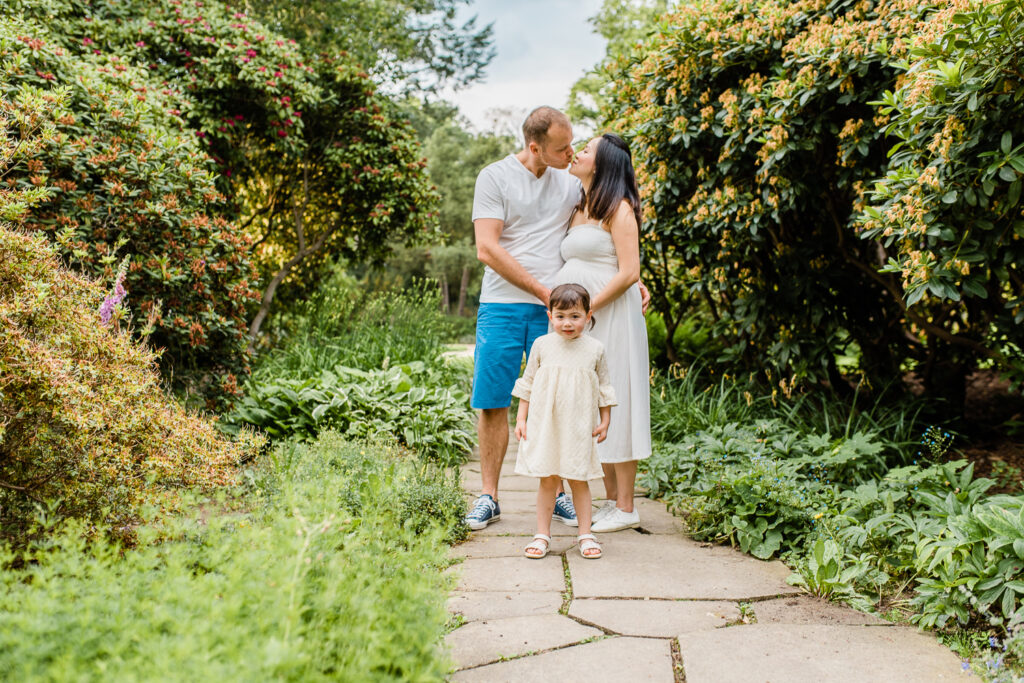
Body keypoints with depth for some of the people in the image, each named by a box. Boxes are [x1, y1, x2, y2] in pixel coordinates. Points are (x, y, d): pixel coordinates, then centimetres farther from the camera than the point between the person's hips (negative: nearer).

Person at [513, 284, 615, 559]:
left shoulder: (595, 348, 2)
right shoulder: (542, 345, 1)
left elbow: (604, 388, 10)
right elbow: (527, 383, 8)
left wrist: (605, 421, 7)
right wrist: (521, 418, 5)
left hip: (579, 427, 0)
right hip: (545, 425, 0)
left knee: (578, 480, 4)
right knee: (547, 480, 3)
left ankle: (585, 535, 13)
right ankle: (542, 535, 12)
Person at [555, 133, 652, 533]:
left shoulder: (618, 208, -8)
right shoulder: (578, 209, 16)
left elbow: (628, 273, -15)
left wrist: (587, 308, -17)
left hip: (610, 316, -8)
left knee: (615, 405, -5)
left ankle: (625, 508, 2)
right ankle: (611, 501, 18)